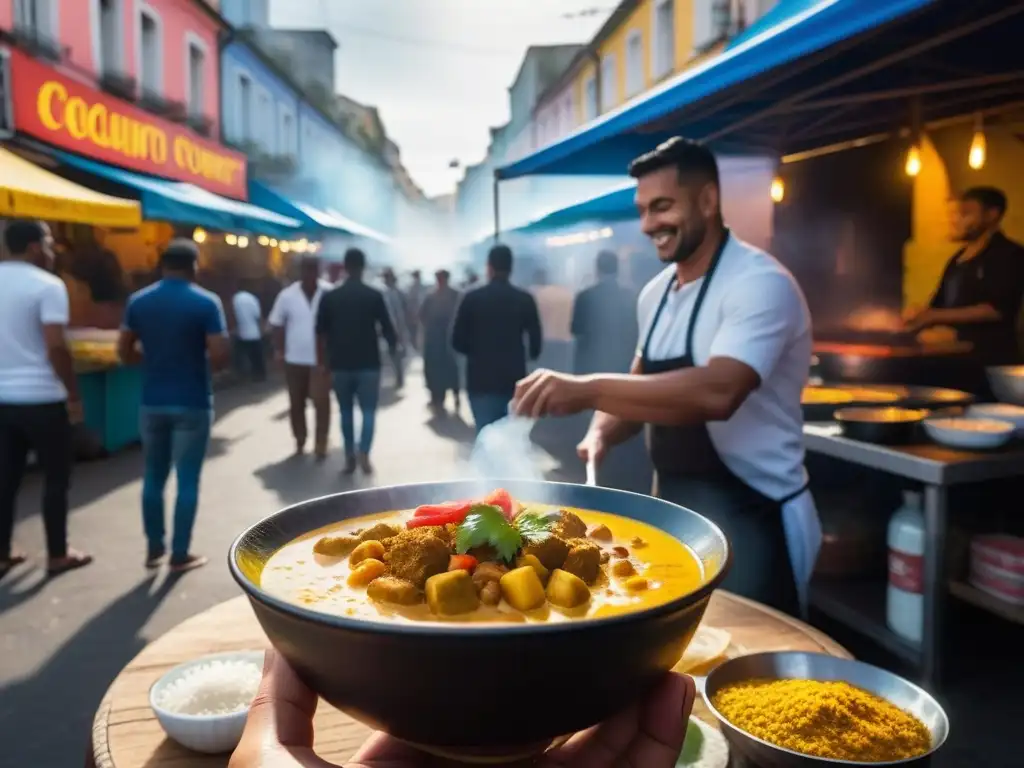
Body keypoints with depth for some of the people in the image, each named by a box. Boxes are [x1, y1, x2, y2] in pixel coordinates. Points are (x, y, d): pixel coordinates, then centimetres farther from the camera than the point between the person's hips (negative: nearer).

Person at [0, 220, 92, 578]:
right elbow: (56, 347, -19)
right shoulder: (47, 285, -12)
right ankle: (57, 555, 14)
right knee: (56, 479, 6)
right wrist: (74, 394, -11)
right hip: (42, 399, -6)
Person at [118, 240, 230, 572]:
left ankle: (154, 547, 24)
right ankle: (180, 554, 11)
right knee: (187, 480, 4)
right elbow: (220, 356, -16)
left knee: (153, 476, 16)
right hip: (192, 403, -4)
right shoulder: (206, 303, -11)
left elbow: (125, 351, 6)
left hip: (152, 402, 4)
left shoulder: (138, 301, 2)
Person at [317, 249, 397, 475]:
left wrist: (324, 360, 16)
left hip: (340, 363, 2)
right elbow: (386, 328, -1)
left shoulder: (329, 297, 0)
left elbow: (321, 332, 3)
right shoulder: (374, 295, -5)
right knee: (368, 410, 6)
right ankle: (363, 453, -10)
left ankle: (349, 457, 16)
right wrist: (393, 346, 18)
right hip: (368, 363, -2)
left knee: (346, 411, 13)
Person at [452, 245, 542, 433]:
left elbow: (458, 342, -3)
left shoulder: (472, 298, -5)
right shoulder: (525, 300, -1)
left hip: (481, 379, -1)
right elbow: (536, 343, 1)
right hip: (514, 379, 2)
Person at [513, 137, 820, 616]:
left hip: (750, 520, -8)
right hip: (673, 508, 8)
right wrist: (602, 431, -5)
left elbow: (717, 393, -34)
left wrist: (589, 390, -37)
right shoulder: (655, 294, 7)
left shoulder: (760, 284, -19)